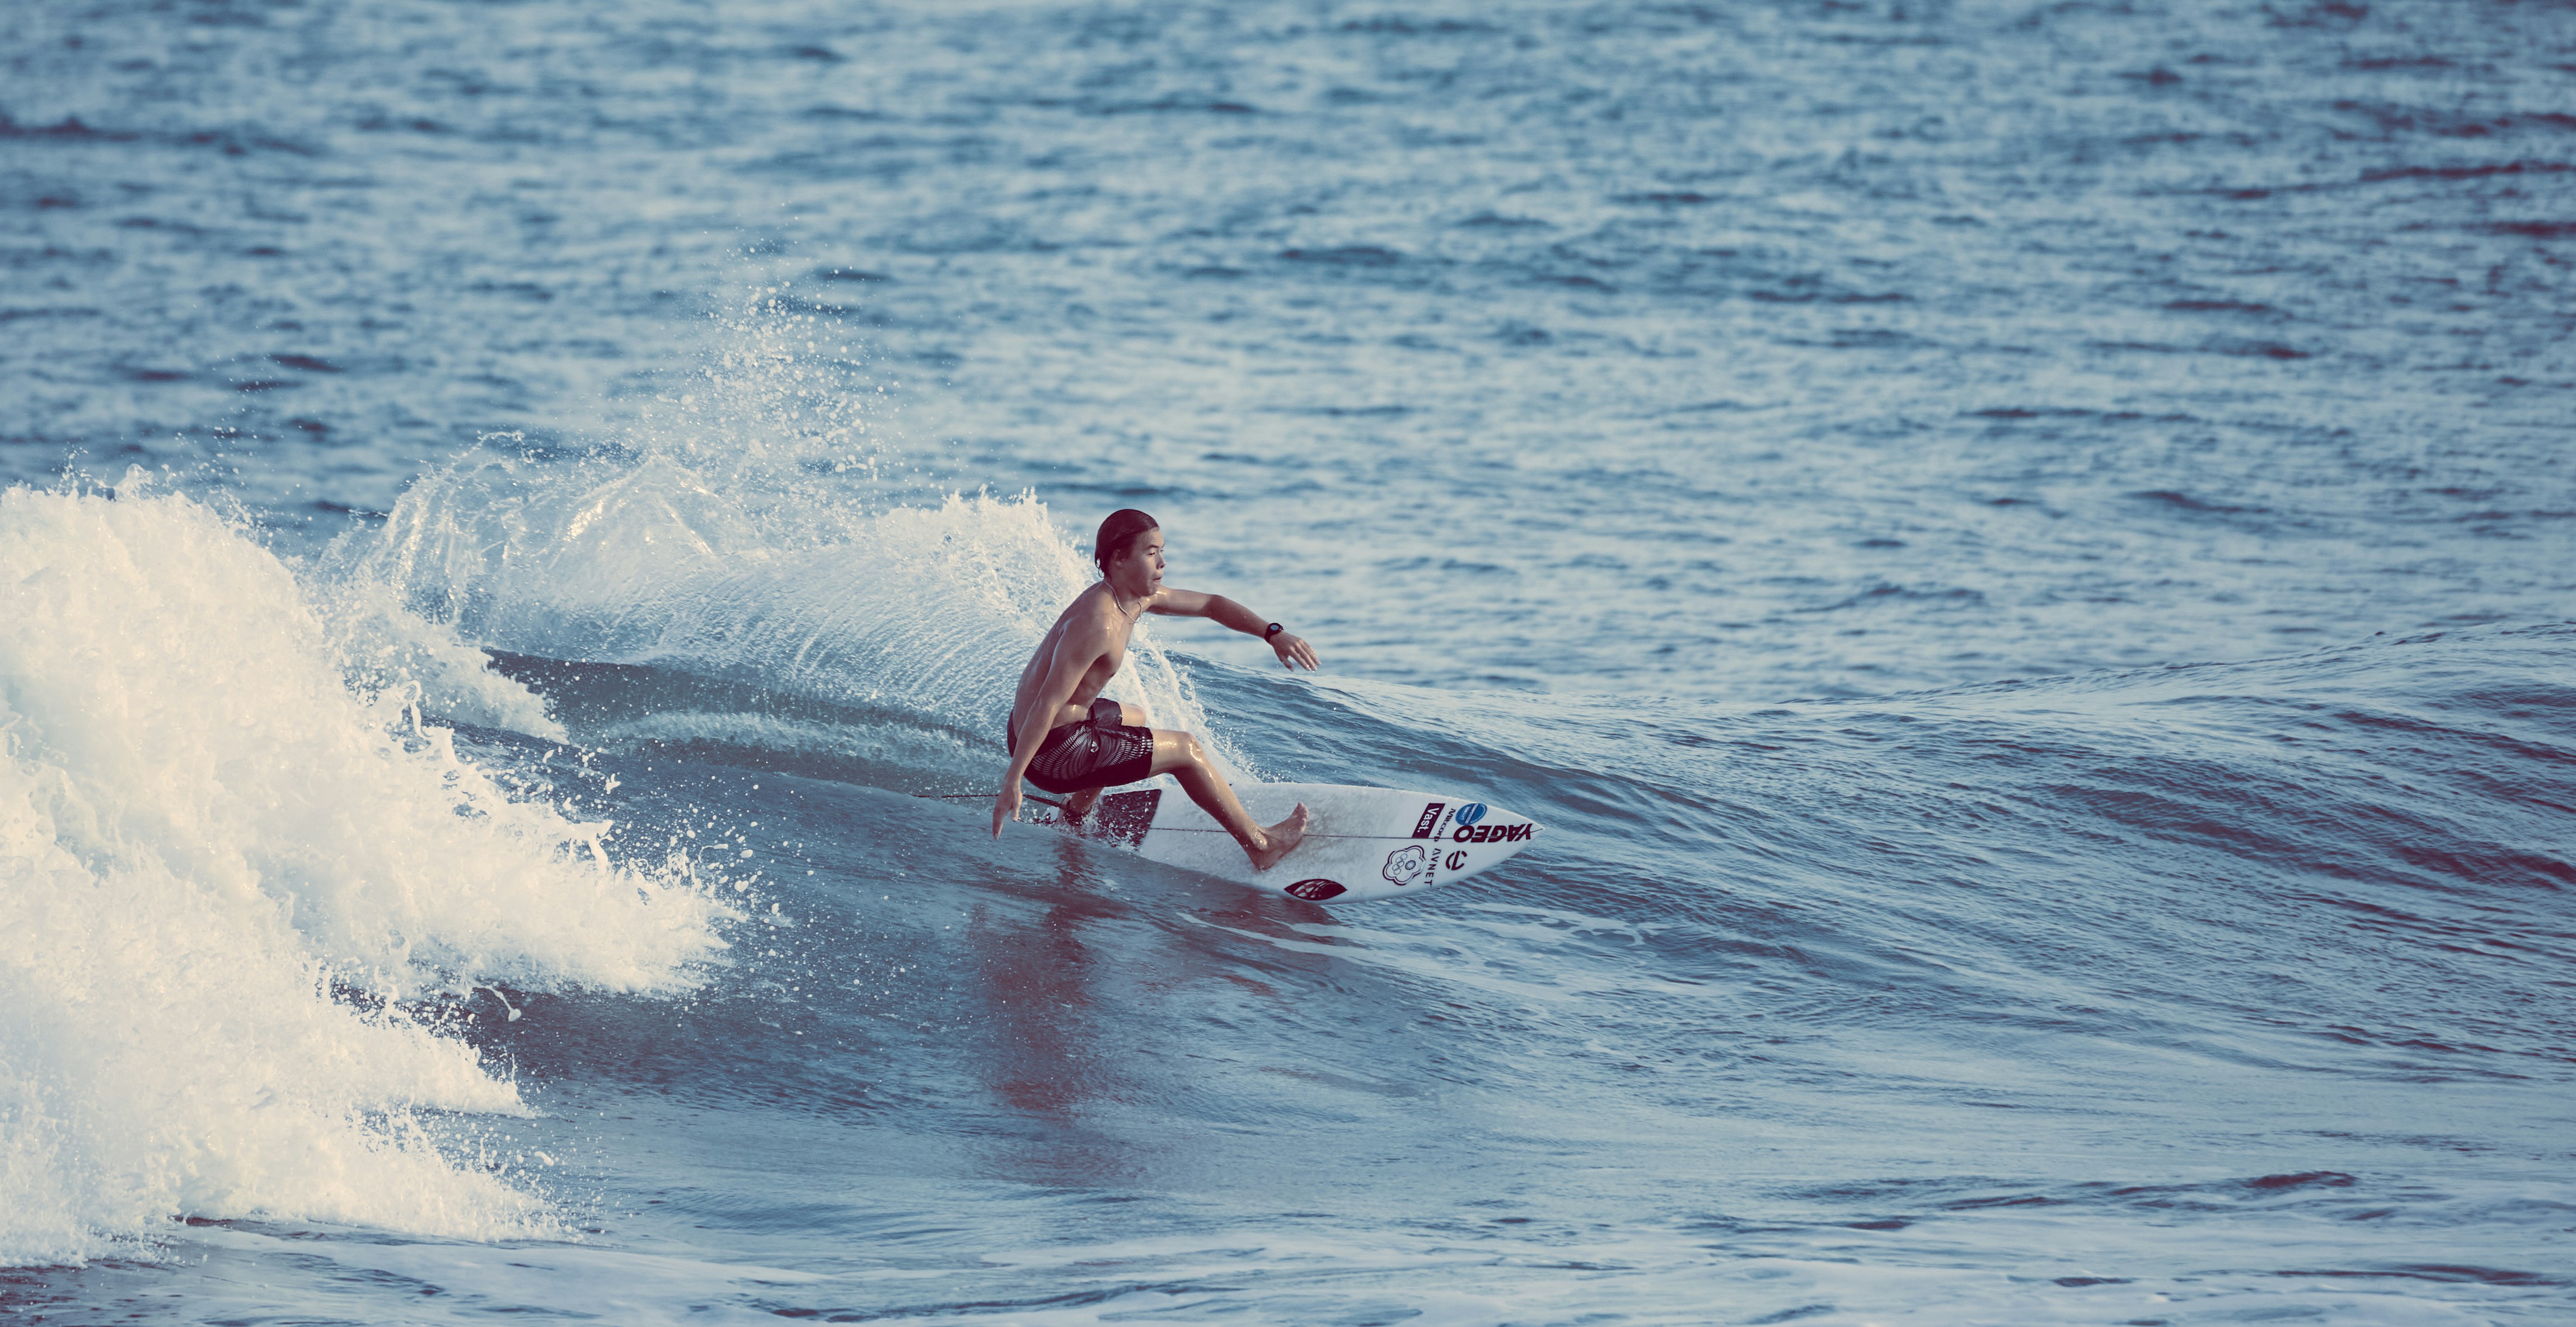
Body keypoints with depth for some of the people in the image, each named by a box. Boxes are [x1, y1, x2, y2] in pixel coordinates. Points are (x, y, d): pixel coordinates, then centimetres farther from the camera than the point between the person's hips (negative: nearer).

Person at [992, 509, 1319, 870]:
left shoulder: (1138, 597, 1)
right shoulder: (1098, 623, -29)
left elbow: (1211, 605, 13)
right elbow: (1047, 704, -31)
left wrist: (1273, 634, 1)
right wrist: (1012, 782, -32)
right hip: (1053, 753, -10)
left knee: (1134, 720, 39)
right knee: (1186, 750, 0)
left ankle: (1075, 814, 50)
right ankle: (1259, 846, 13)